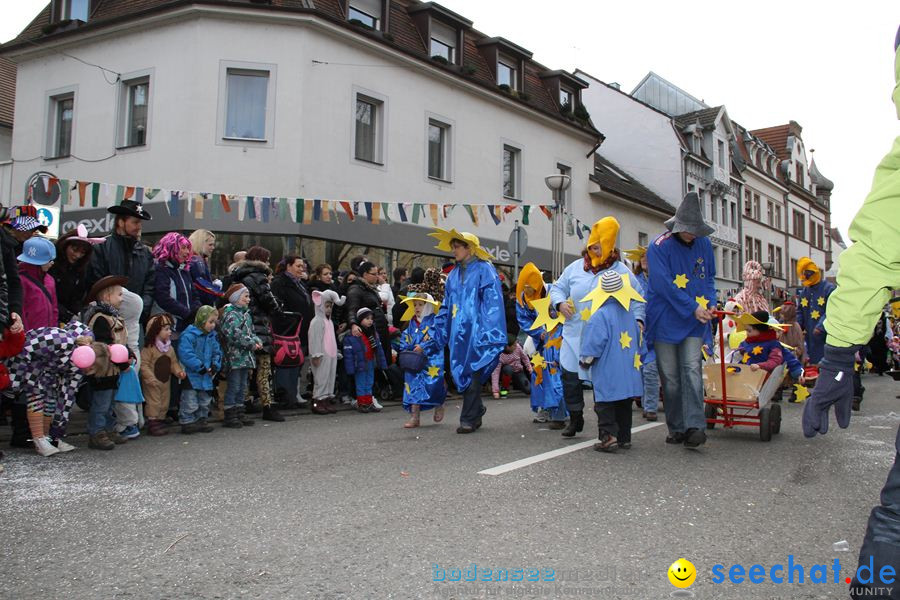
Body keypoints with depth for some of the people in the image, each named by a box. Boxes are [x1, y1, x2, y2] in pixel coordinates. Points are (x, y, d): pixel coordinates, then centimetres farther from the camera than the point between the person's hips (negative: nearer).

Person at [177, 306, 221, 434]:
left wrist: (215, 365, -5)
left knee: (205, 400, 16)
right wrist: (200, 367, -21)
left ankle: (201, 420, 29)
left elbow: (217, 353, 13)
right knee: (190, 402, -2)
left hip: (206, 376, 7)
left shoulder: (212, 337, 8)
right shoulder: (189, 335, -16)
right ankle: (187, 422, 10)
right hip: (192, 376, -7)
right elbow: (185, 354, -23)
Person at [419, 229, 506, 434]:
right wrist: (434, 337, 15)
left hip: (477, 331, -6)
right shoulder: (454, 275, 16)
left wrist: (489, 335, -18)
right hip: (458, 332, 6)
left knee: (472, 374, -5)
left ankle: (469, 419, 2)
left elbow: (493, 303, -10)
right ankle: (476, 410, 25)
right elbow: (446, 308, 19)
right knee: (460, 373, 7)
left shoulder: (484, 270, -3)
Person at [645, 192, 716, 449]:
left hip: (694, 321, 2)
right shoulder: (659, 246, -9)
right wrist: (693, 308, -17)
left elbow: (709, 277, 15)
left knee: (692, 370, -11)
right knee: (670, 376, 3)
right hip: (665, 320, -2)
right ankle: (677, 428, 13)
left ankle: (694, 426, -15)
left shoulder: (704, 244, 6)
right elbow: (664, 285, -15)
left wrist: (708, 303, -3)